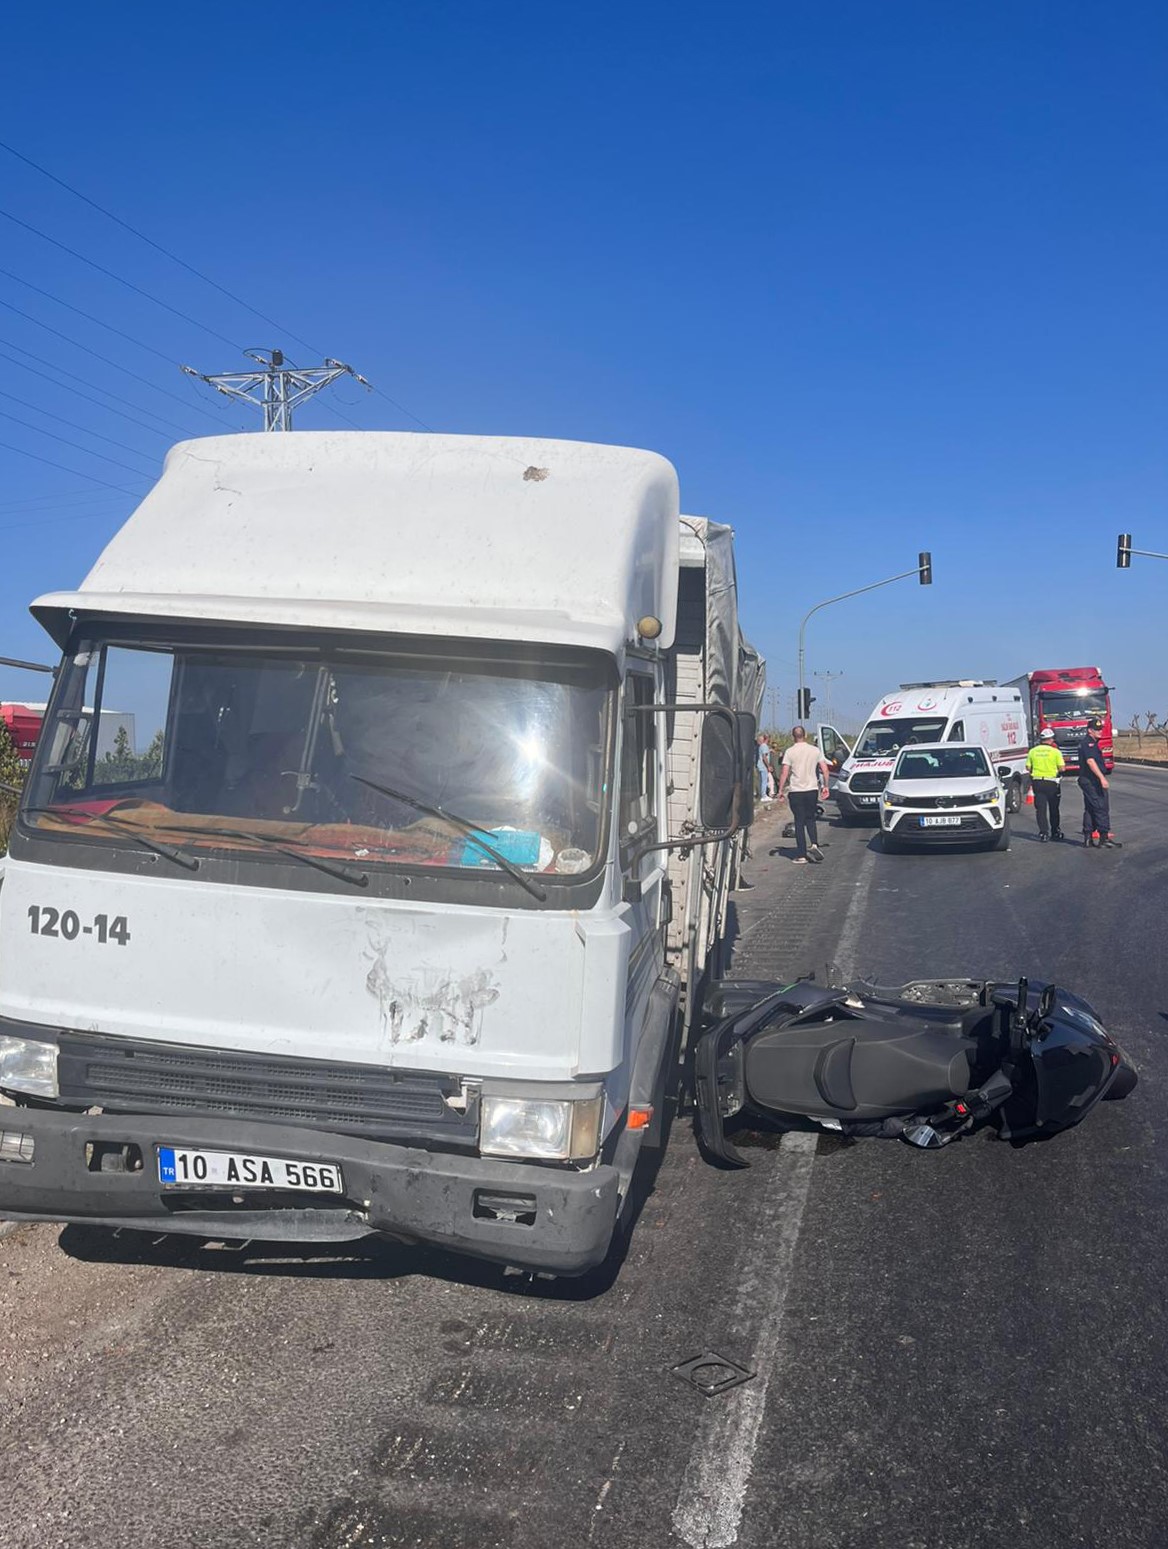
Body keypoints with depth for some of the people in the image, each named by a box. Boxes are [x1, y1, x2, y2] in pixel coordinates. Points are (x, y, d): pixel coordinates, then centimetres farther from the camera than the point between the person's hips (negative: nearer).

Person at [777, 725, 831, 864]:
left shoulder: (790, 752, -6)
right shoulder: (815, 750, 3)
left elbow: (784, 773, -9)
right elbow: (825, 770, 2)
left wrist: (780, 791, -2)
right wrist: (825, 786, 12)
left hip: (796, 791, -2)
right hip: (812, 790, 2)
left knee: (799, 823, 3)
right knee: (810, 819, 18)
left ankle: (801, 856, 2)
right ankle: (814, 844, -5)